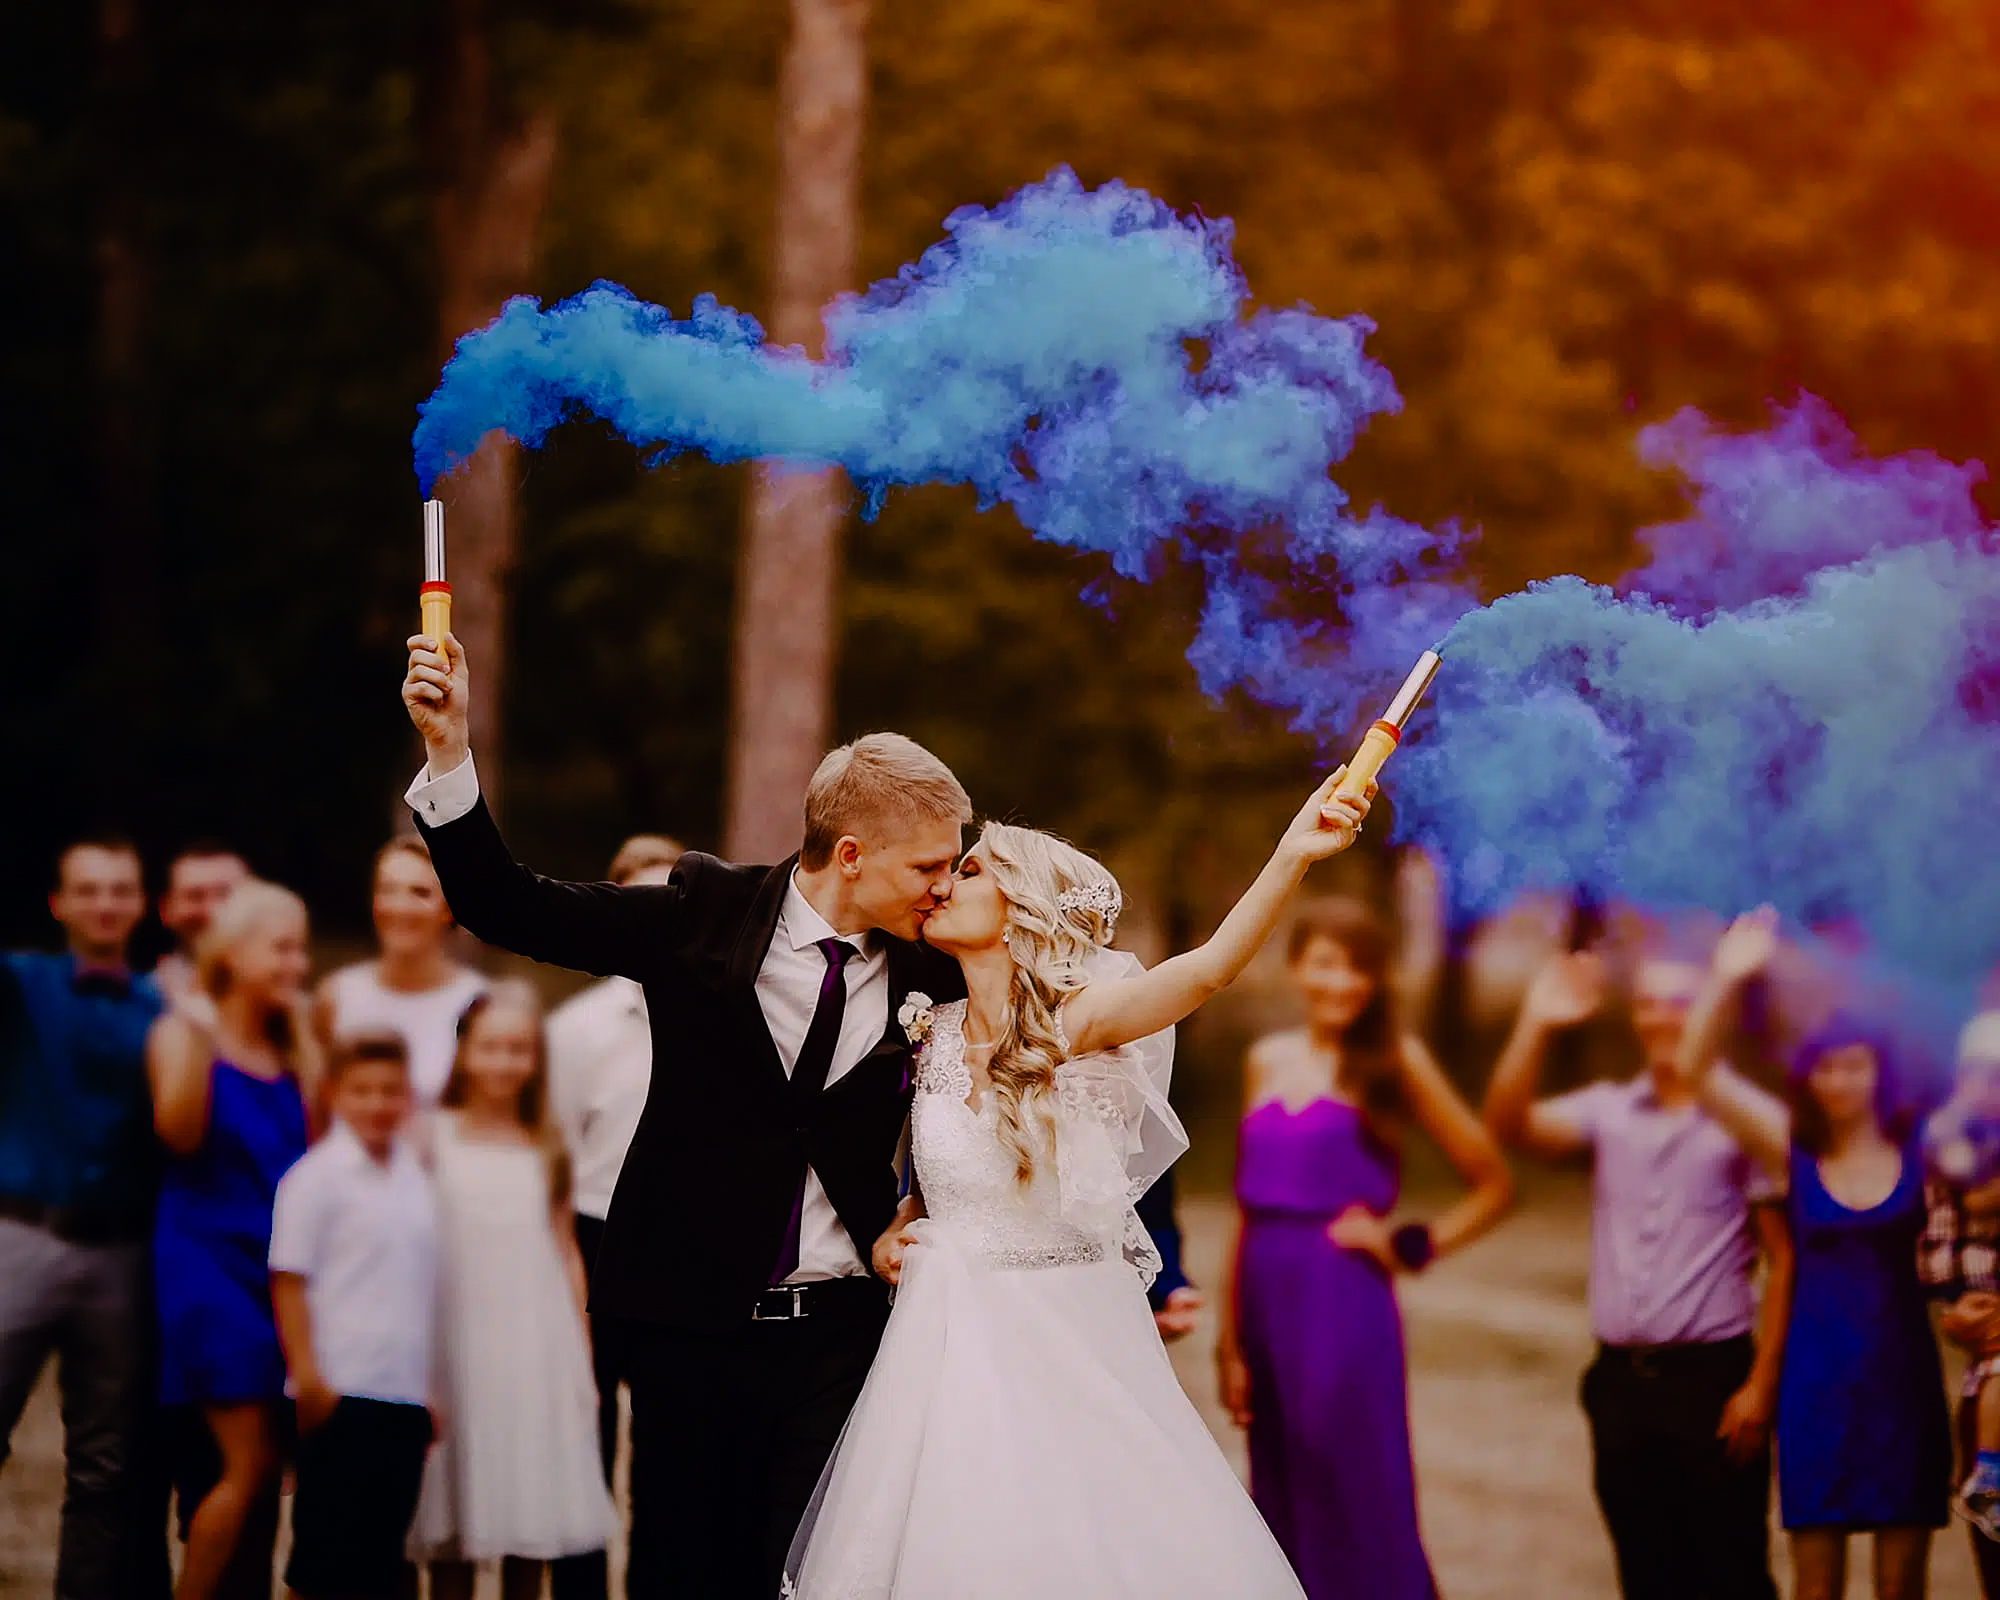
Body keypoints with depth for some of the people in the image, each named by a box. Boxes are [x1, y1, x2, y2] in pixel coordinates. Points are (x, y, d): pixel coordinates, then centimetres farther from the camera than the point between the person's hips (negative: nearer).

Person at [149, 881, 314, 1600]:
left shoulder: (289, 1045, 13)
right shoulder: (183, 1032, -2)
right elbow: (180, 1131, -17)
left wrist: (304, 1037, 0)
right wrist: (198, 1032, -21)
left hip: (281, 1263, 6)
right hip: (209, 1254, -6)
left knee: (266, 1466, 3)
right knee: (250, 1459, -13)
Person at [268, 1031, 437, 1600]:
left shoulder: (414, 1178, 12)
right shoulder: (317, 1175, -5)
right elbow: (288, 1281, -8)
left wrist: (429, 1389, 16)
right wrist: (307, 1372, -14)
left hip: (405, 1390, 6)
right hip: (340, 1389, -6)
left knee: (384, 1545, 7)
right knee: (325, 1548, -2)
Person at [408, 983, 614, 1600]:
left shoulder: (547, 1150, 9)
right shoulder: (432, 1139, 0)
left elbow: (566, 1253, 13)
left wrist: (582, 1357, 9)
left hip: (536, 1347, 3)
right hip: (459, 1346, -2)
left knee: (532, 1525, 5)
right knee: (456, 1529, 0)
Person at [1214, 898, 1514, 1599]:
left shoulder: (1394, 1060, -1)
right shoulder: (1268, 1060, 11)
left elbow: (1494, 1185, 1)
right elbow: (1249, 1208, 12)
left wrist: (1409, 1247, -8)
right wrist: (1229, 1338, 8)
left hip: (1344, 1310, -5)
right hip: (1268, 1305, 5)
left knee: (1358, 1515, -5)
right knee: (1286, 1521, 9)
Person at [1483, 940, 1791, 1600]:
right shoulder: (1608, 1111, 9)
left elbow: (1784, 1256, -3)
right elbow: (1510, 1125, -6)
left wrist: (1761, 1383, -9)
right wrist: (1537, 1025, -16)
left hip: (1712, 1374, -4)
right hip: (1621, 1377, 4)